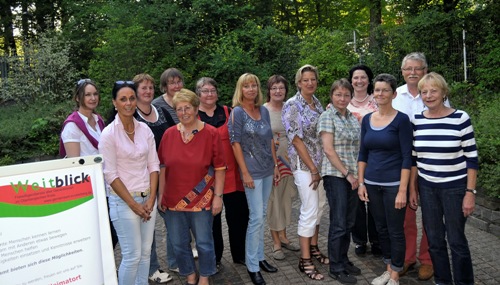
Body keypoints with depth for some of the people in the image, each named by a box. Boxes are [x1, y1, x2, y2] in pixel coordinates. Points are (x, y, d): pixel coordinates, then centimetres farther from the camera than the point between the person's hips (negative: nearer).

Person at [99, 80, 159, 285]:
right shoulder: (109, 134, -10)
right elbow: (110, 175, -12)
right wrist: (133, 204, -12)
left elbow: (153, 165, 4)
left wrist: (151, 199, -4)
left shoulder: (145, 129, 3)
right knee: (132, 256, 1)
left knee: (145, 252, 12)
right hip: (123, 201, -4)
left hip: (148, 199, 5)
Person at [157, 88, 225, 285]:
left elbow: (220, 168, -5)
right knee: (179, 243, 14)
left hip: (201, 200, -3)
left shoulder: (211, 133, -7)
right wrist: (161, 194, 5)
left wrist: (218, 196, -7)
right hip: (173, 200, 3)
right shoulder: (169, 134, 1)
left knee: (204, 242, 10)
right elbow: (162, 167, 6)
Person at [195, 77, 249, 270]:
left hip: (232, 172, 2)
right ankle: (214, 258, 27)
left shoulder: (228, 112, 9)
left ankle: (240, 254, 27)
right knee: (212, 216, 9)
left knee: (239, 213, 7)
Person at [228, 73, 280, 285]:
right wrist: (245, 173, -15)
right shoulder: (237, 112, -9)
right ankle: (252, 266, 8)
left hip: (267, 169, 6)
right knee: (256, 217, -5)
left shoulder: (264, 111, 9)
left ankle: (259, 257, 26)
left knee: (262, 215, 13)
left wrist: (275, 165, 11)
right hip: (252, 171, -6)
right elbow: (236, 144, -12)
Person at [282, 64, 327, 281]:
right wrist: (313, 169, -15)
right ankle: (304, 261, 7)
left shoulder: (317, 103, 9)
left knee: (319, 206, 15)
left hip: (320, 162, 7)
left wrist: (319, 167, 8)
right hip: (303, 164, -7)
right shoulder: (292, 105, -12)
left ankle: (313, 247, 32)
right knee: (310, 210, -5)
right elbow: (297, 140, -16)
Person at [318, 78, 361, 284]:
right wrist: (347, 173, -13)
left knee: (349, 222, 13)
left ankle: (344, 260, 27)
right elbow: (328, 150, -14)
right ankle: (336, 268, 12)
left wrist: (356, 173, 6)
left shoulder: (353, 118, 13)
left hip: (353, 175, 7)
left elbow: (356, 147, 16)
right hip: (336, 175, -6)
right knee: (339, 224, -1)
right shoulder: (327, 117, -7)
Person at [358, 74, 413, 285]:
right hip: (372, 184, 5)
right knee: (381, 228, 16)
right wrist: (361, 183, 5)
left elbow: (407, 157, -12)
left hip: (394, 184, -5)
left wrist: (403, 190, -15)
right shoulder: (367, 119, 5)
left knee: (395, 231, 6)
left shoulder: (401, 119, -9)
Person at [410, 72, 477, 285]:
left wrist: (470, 192, -11)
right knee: (434, 240, 12)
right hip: (427, 187, 3)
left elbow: (471, 158, -7)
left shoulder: (460, 118, -9)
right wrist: (412, 188, 8)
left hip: (455, 187, -3)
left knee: (456, 240, 5)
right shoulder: (417, 121, 1)